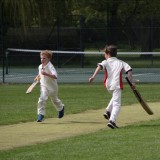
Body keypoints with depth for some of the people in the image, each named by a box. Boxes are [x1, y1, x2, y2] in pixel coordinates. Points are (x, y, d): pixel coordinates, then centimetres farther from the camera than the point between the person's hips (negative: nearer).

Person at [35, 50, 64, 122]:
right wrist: (38, 77, 5)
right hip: (44, 86, 4)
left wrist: (46, 74, -50)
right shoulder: (40, 66, -3)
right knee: (42, 99, -20)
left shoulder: (50, 67, -25)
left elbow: (55, 76, -40)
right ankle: (41, 115, -18)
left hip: (52, 87, -4)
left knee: (54, 100, 20)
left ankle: (61, 108, 52)